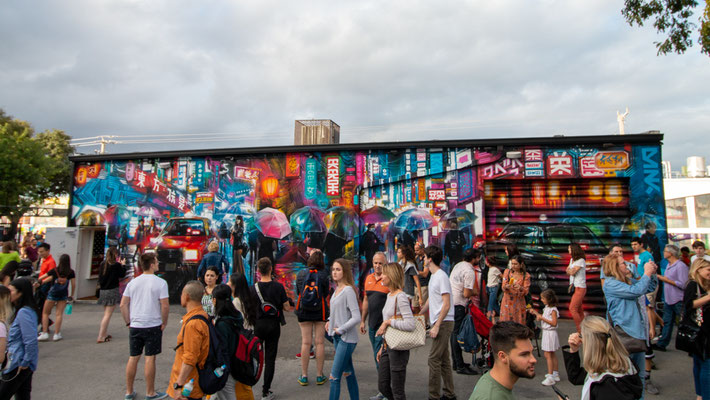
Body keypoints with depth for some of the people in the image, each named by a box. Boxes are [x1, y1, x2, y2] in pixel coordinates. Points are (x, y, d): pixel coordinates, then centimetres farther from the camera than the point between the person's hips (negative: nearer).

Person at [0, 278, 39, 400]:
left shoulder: (23, 312, -20)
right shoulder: (29, 310, 9)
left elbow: (31, 341, -25)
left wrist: (24, 363, -17)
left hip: (18, 365, -9)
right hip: (24, 364, 9)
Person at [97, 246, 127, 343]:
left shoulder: (103, 264, 2)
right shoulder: (116, 265, -14)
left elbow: (100, 277, 12)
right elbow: (122, 275, -2)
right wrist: (123, 265, 11)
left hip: (103, 291, 6)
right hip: (112, 291, -6)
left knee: (106, 313, 19)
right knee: (108, 314, -2)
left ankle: (105, 334, 27)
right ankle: (101, 337, -3)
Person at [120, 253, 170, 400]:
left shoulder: (133, 282, 5)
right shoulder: (160, 282, -11)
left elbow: (123, 305, 5)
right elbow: (165, 306, -15)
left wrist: (128, 322, 13)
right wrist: (164, 322, -2)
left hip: (135, 326, 5)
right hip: (153, 326, -4)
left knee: (133, 358, 13)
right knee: (150, 358, 4)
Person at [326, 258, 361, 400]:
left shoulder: (348, 290, -19)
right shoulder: (337, 289, 7)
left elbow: (356, 318, -23)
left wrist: (340, 330, -16)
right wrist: (329, 321, 7)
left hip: (346, 338, -9)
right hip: (337, 337, 9)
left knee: (334, 376, -6)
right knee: (348, 372, 19)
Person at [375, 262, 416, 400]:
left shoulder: (400, 297, -18)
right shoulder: (389, 295, 10)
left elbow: (411, 324, -28)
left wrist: (388, 322, -21)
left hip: (399, 348, -9)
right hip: (388, 346, 9)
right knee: (383, 386, 16)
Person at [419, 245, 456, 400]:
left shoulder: (441, 277, -16)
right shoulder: (434, 276, 14)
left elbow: (446, 305, -20)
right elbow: (430, 300, 25)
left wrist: (437, 326, -20)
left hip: (443, 323, -10)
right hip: (439, 323, 10)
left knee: (434, 359, -6)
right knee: (443, 360, 15)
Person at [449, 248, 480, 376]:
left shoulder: (458, 265, 11)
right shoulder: (470, 272, -17)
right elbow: (466, 294, -19)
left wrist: (470, 295, 18)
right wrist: (474, 292, 1)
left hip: (451, 301, 9)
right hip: (458, 304, -9)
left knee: (454, 332, 16)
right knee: (457, 333, -3)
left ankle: (456, 362, 26)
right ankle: (460, 366, 4)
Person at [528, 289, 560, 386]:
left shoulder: (553, 309, -19)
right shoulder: (547, 308, 9)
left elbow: (554, 323, -25)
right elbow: (544, 318, 15)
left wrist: (542, 318, -25)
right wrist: (535, 313, 10)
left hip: (550, 333, -9)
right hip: (546, 333, 9)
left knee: (547, 355, -7)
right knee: (552, 354, 17)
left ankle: (550, 377, -4)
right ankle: (556, 374, 27)